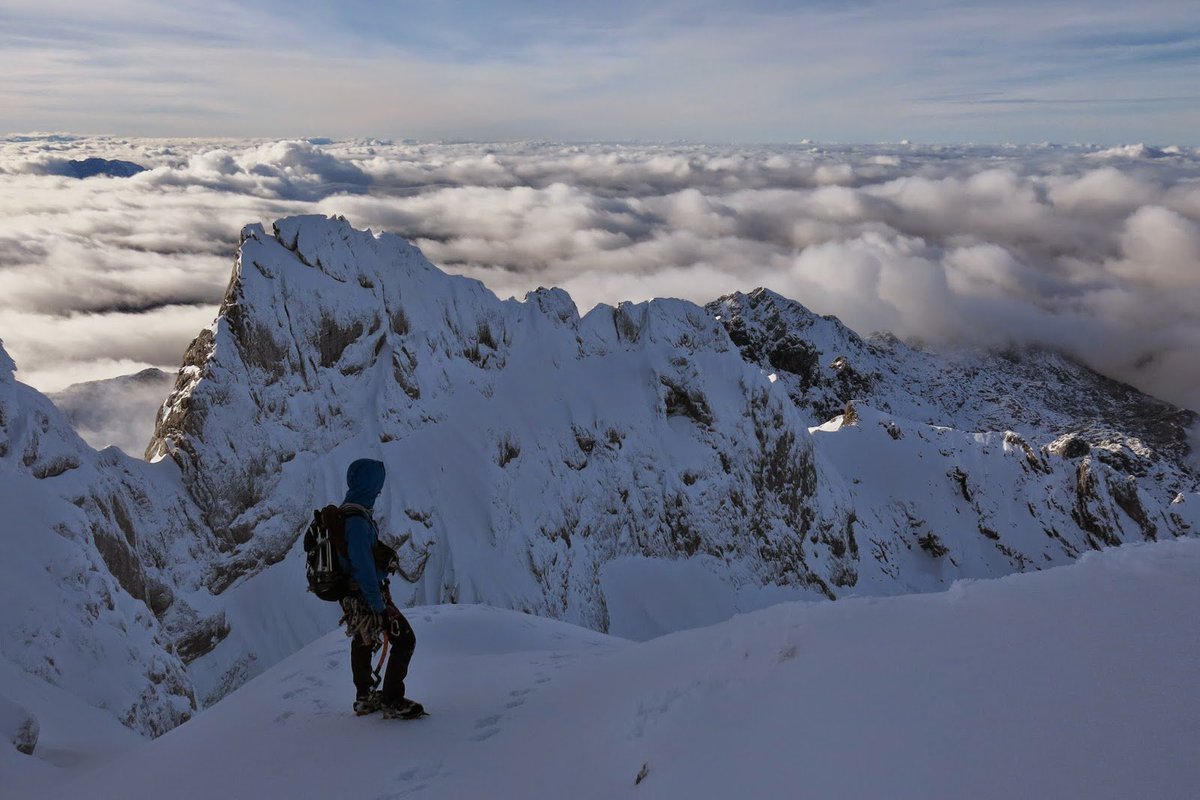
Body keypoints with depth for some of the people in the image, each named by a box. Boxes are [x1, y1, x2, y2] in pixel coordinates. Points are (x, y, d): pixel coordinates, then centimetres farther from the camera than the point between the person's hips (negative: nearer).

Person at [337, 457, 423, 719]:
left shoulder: (345, 513, 5)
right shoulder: (357, 519, -27)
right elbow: (363, 566, -28)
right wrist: (378, 605, -23)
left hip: (351, 593, 10)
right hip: (365, 596, -10)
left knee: (362, 642, 24)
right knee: (404, 639, -2)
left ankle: (364, 698, 39)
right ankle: (392, 702, 3)